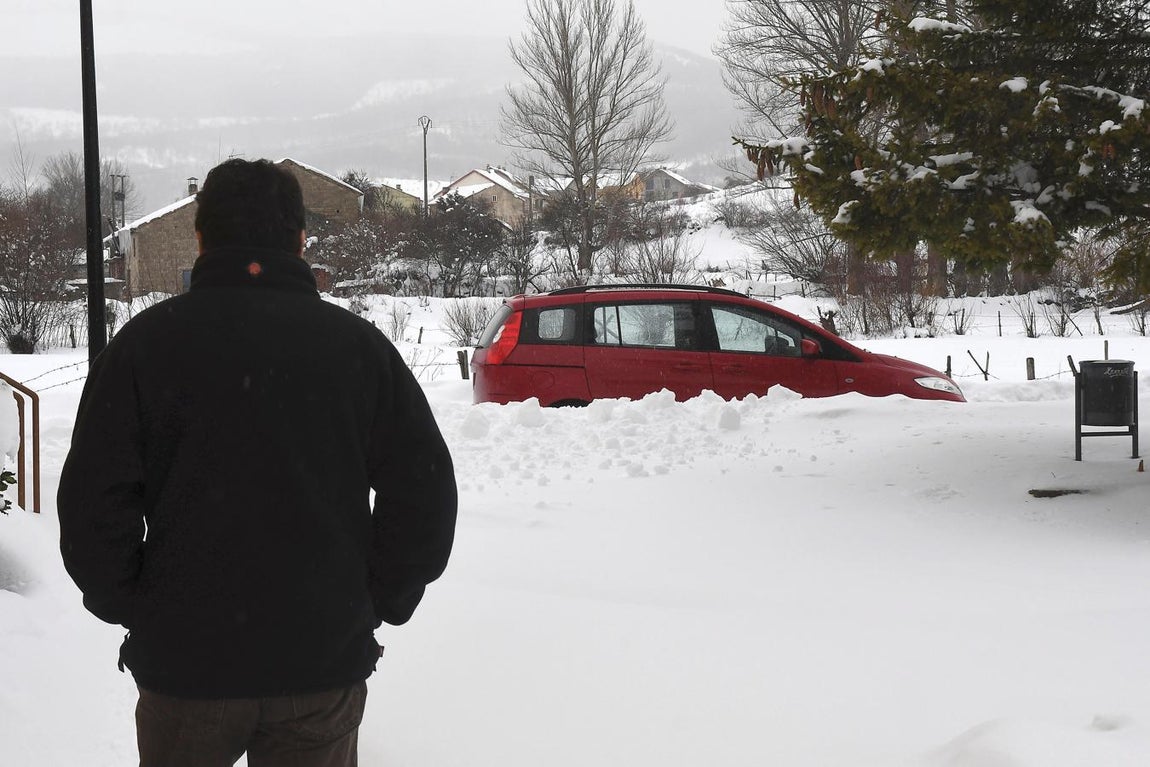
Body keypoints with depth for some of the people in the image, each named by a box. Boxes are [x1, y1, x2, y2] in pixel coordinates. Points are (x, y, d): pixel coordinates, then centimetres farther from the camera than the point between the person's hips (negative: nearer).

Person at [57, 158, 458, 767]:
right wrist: (379, 602, 9)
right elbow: (425, 494, -1)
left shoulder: (147, 341, -4)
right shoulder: (359, 344, 1)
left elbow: (92, 502, -7)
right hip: (327, 656, 1)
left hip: (186, 655, -1)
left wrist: (130, 607, 6)